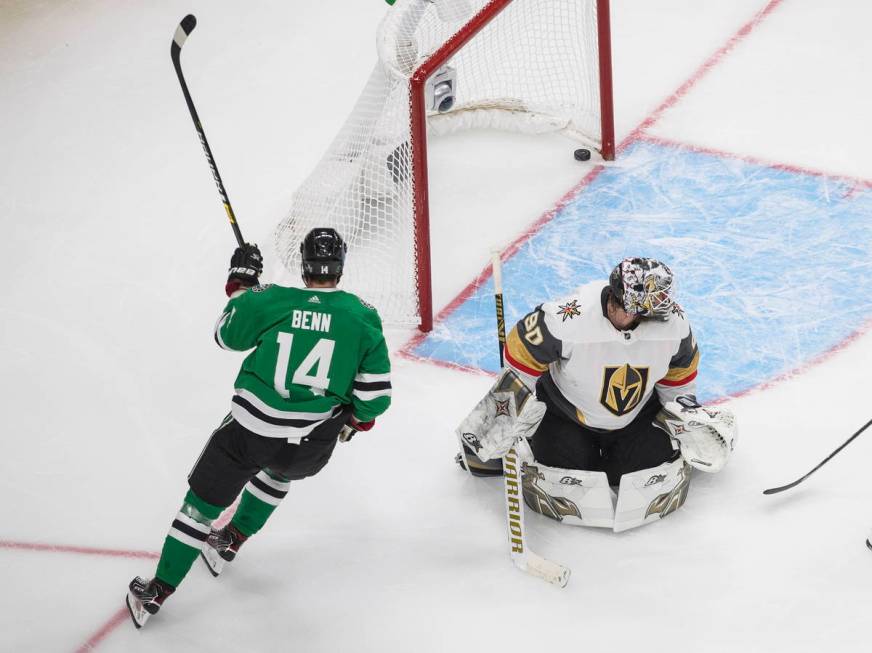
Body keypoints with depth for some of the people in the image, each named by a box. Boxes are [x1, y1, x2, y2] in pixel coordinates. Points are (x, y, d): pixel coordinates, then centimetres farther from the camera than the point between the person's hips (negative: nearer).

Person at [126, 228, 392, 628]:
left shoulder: (271, 300, -6)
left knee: (204, 500, 15)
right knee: (276, 470, 38)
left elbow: (228, 335, 13)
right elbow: (376, 391, -3)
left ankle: (157, 592, 19)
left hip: (250, 429, -2)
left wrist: (241, 283, 25)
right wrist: (356, 420, 17)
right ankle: (230, 542, 46)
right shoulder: (362, 317, -5)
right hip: (311, 450, 2)